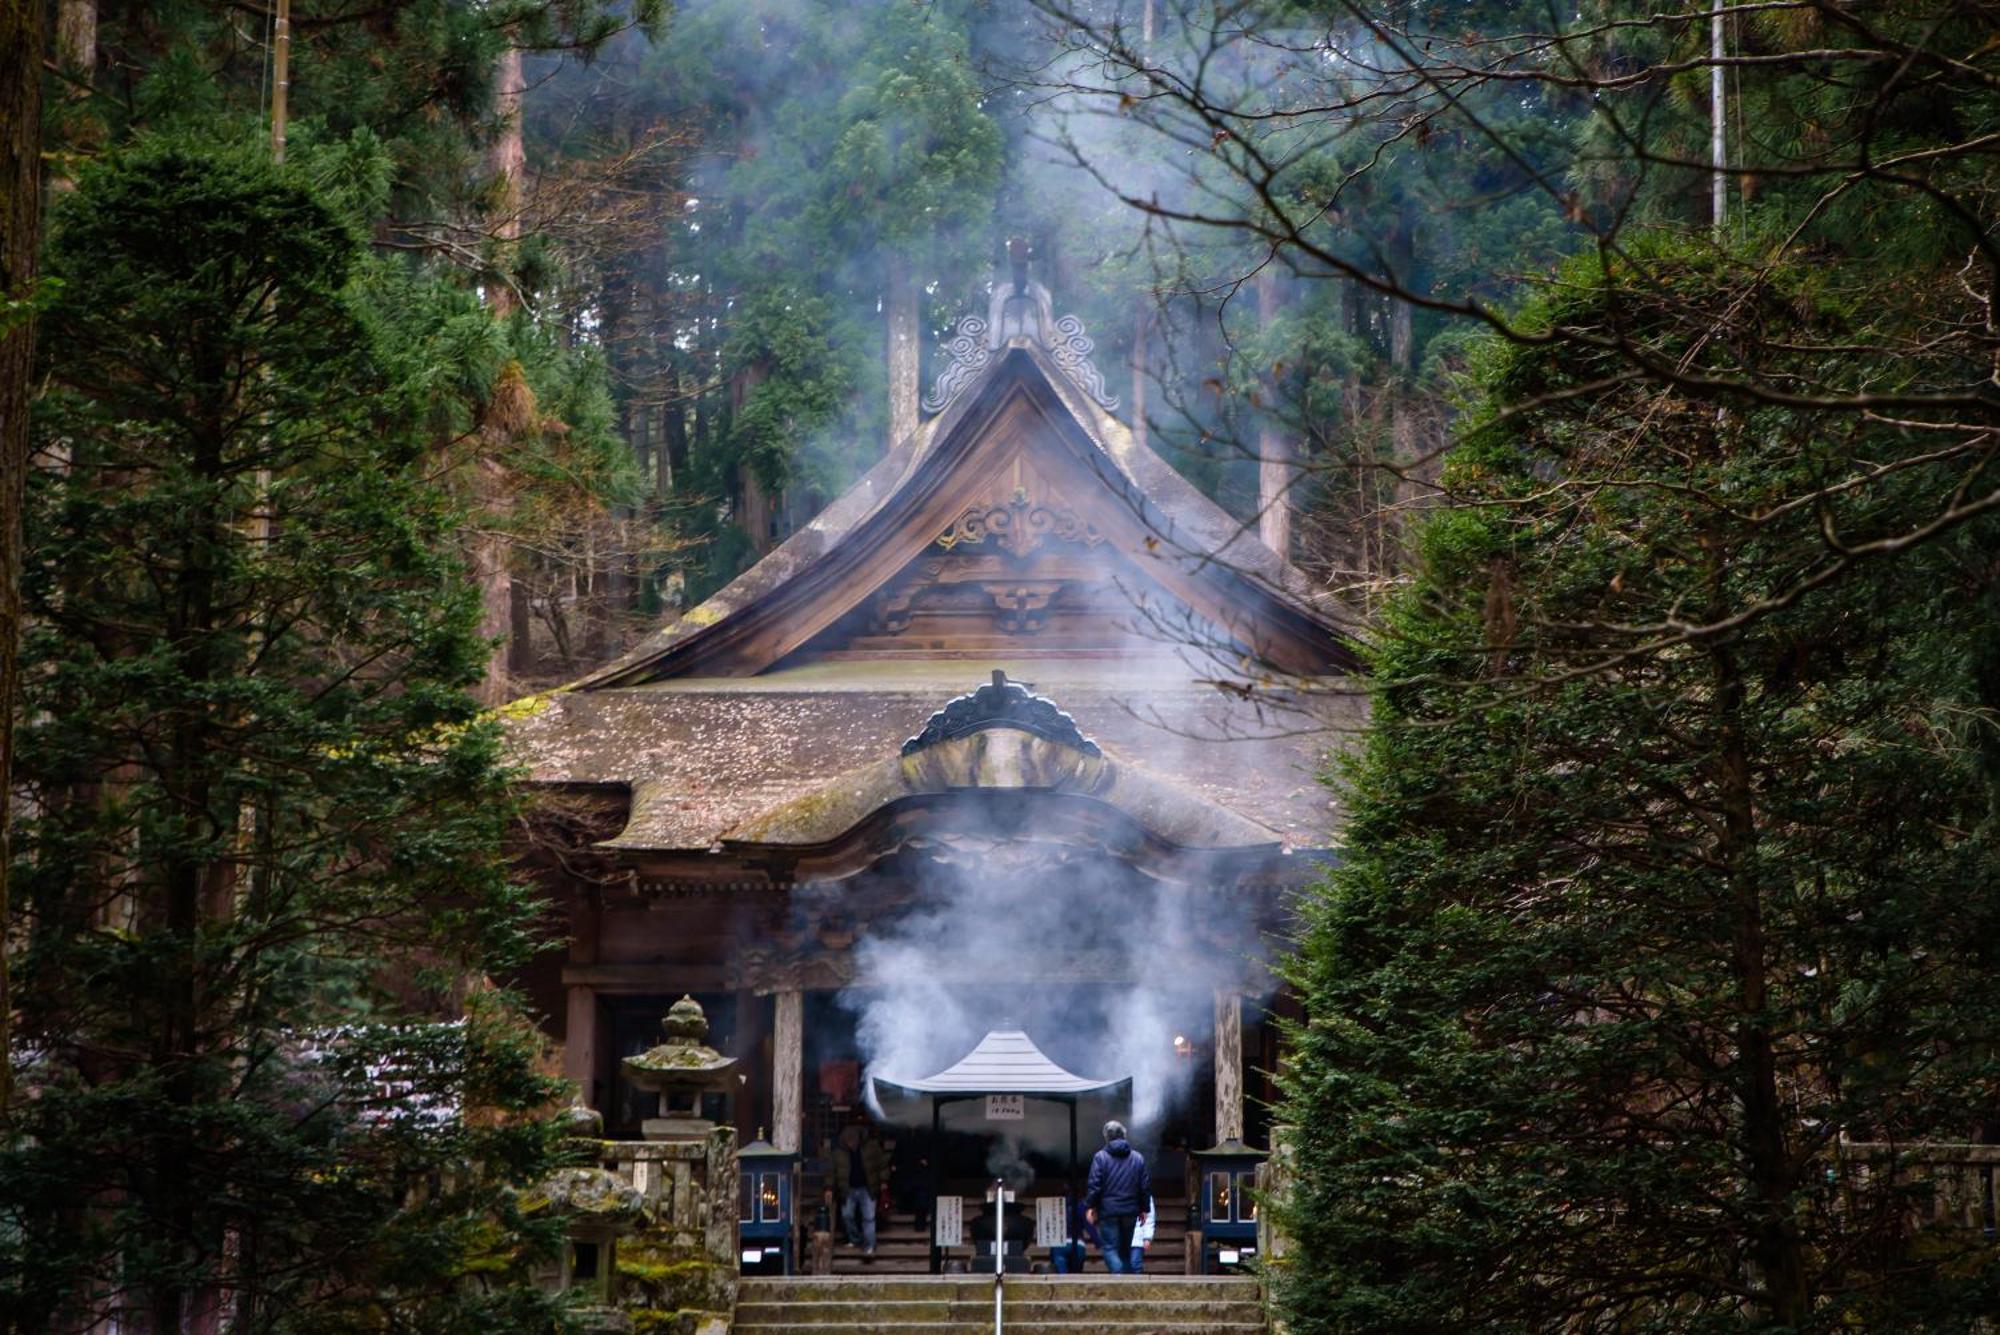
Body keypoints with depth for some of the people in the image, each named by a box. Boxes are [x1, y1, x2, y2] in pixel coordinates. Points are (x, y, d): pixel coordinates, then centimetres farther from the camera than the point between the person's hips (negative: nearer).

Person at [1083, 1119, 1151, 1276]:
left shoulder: (1100, 1157, -5)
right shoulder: (1138, 1158, 7)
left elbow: (1094, 1185, -8)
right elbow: (1145, 1186, 9)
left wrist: (1090, 1206, -2)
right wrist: (1144, 1209, 15)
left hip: (1108, 1210, -4)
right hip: (1130, 1210, 4)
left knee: (1110, 1247, -4)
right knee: (1125, 1249, 14)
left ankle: (1118, 1275, -25)